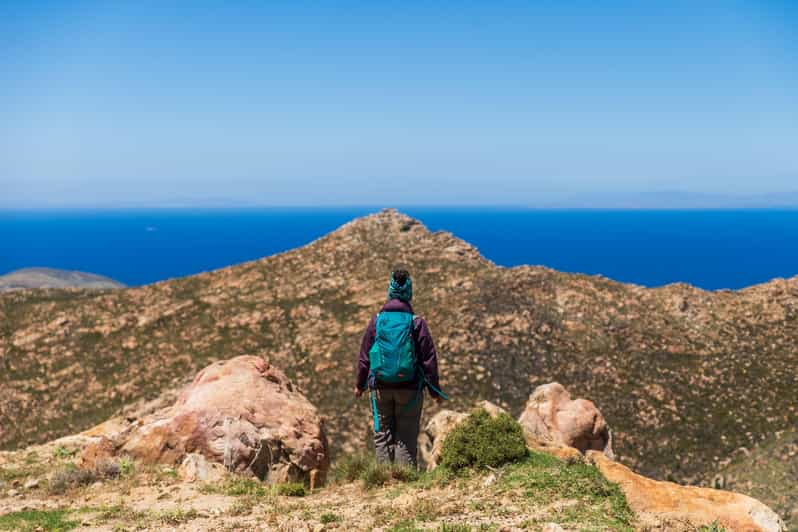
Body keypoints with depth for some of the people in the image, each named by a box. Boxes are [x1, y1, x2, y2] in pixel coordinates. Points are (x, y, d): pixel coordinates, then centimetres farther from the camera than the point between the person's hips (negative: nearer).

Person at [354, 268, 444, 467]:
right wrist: (434, 390, 6)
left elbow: (364, 356, 6)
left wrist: (360, 384, 18)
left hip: (380, 387, 1)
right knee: (406, 438, 4)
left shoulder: (377, 321, 0)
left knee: (382, 436, 10)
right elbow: (429, 357, -2)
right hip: (409, 388, -1)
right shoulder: (416, 323, -4)